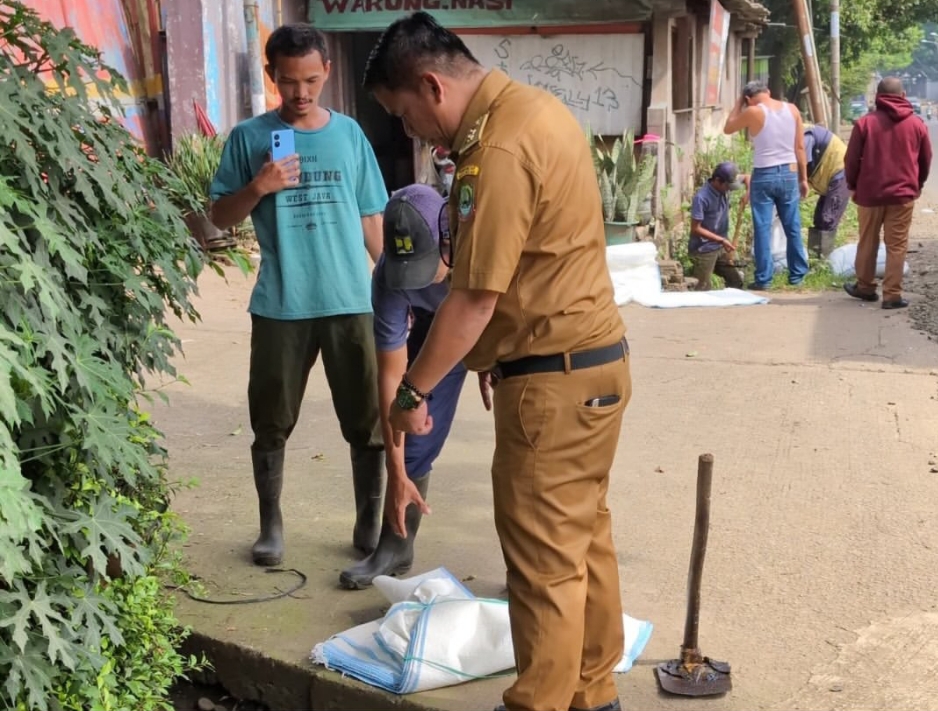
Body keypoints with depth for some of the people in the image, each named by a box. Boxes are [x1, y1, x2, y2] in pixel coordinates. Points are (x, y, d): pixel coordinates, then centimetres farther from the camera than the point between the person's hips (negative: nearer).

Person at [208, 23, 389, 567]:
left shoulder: (349, 133, 6)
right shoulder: (250, 137, 1)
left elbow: (371, 220, 11)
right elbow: (221, 216, 4)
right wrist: (258, 187, -13)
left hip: (352, 301, 1)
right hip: (280, 305, -1)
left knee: (369, 420, 6)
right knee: (272, 422, 10)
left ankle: (371, 522, 22)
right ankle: (271, 524, 27)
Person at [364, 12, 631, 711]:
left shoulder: (497, 152, -21)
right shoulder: (537, 106, 9)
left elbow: (473, 298, -20)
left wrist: (413, 392, -10)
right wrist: (501, 355, 18)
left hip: (553, 379, -10)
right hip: (597, 358, 10)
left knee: (544, 556, 2)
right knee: (585, 535, 18)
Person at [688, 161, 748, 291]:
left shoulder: (724, 186, -3)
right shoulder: (701, 198, -24)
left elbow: (746, 177, 15)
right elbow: (695, 229, -22)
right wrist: (722, 240, -22)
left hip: (720, 248, 8)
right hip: (703, 250, -8)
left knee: (736, 281, 12)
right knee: (703, 290, -8)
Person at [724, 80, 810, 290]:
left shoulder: (753, 112, -9)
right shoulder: (792, 109, 3)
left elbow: (728, 129, 8)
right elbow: (800, 147, 5)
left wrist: (738, 104, 14)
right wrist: (803, 178, 11)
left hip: (763, 176, -4)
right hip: (789, 173, 4)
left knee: (762, 229, 1)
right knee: (793, 228, 11)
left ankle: (763, 279, 2)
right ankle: (797, 274, 20)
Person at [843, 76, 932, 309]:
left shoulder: (865, 123, -3)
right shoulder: (917, 124, 3)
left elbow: (852, 159, -2)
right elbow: (926, 160, 10)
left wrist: (853, 185, 13)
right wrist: (917, 184, 25)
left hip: (869, 193, 0)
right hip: (903, 194, 0)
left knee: (867, 243, 14)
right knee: (897, 246, 3)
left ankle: (865, 287, 26)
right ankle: (892, 295, 2)